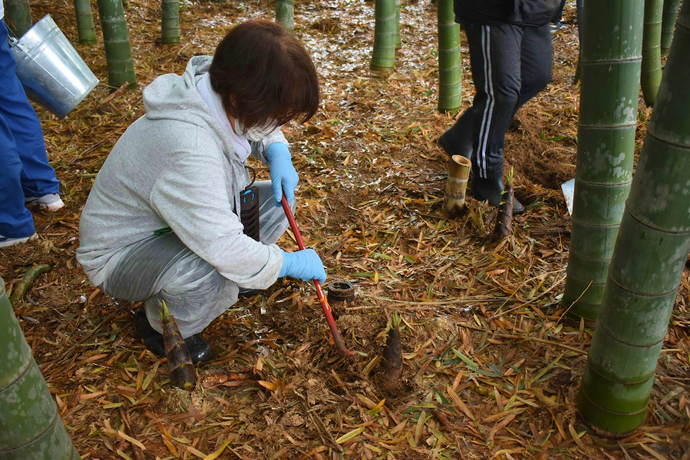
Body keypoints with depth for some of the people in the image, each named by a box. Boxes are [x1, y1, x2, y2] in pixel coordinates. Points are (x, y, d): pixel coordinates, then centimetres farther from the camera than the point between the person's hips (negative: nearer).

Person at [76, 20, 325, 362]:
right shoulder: (189, 150, -40)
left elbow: (260, 130, 11)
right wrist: (291, 263, -24)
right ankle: (164, 326, -3)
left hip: (179, 222, 8)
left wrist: (278, 153, -12)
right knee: (217, 272, -37)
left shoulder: (222, 97, -14)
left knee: (276, 200, -1)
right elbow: (228, 251, -41)